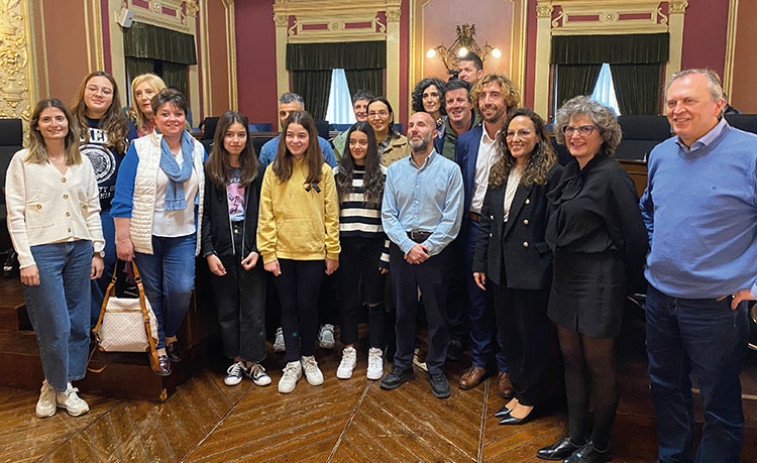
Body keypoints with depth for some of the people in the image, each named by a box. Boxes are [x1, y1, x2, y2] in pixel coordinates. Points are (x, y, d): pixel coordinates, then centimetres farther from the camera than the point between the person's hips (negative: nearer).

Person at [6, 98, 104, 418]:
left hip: (79, 248, 4)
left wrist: (97, 250, 7)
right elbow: (15, 214, -4)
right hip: (42, 250, -4)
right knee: (55, 327, -2)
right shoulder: (22, 161, 0)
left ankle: (64, 387, 23)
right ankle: (55, 387, 21)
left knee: (79, 324, 6)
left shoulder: (82, 162, 11)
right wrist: (26, 260, -10)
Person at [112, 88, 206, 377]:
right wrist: (122, 237, -11)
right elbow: (123, 196, -7)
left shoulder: (197, 150, 7)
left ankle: (171, 334, 18)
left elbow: (203, 194, 14)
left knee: (182, 289, -11)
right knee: (152, 292, 6)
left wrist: (201, 234, 11)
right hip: (146, 235, -2)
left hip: (183, 236, 2)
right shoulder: (140, 149, -4)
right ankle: (158, 347, 24)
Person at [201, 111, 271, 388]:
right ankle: (236, 360, 23)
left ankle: (253, 361, 15)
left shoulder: (256, 171, 4)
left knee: (253, 307, 3)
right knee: (227, 309, 9)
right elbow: (203, 214, 0)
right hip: (221, 250, 0)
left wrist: (258, 250, -7)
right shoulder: (209, 171, 2)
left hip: (250, 250, 0)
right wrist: (209, 252, -7)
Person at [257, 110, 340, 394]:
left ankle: (308, 357, 28)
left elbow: (331, 214, 1)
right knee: (288, 307, 9)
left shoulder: (323, 171, -1)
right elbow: (265, 215, -1)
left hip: (313, 252, -1)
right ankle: (292, 363, 23)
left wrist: (333, 252, -1)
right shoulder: (274, 171, 0)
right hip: (282, 252, 1)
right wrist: (268, 253, -6)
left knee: (307, 306, 7)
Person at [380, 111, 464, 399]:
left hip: (434, 249, -3)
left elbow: (452, 218, -7)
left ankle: (436, 369, 20)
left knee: (436, 313, 4)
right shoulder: (395, 170, 7)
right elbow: (388, 214, 2)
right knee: (403, 310, 11)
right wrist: (408, 245, -10)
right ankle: (403, 365, 26)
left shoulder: (449, 169, -2)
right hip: (401, 247, 3)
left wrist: (427, 248, -12)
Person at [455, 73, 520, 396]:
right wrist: (461, 224, 5)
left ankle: (506, 366, 22)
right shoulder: (466, 141, 8)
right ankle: (480, 361, 27)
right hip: (474, 227, 4)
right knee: (477, 298, 11)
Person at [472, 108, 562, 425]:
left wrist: (554, 269, -14)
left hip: (533, 271, -6)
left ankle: (528, 399, 26)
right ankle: (518, 391, 33)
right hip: (501, 270, 7)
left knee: (532, 336, 8)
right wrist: (480, 263, 10)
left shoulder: (551, 173, -11)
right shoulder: (499, 174, 10)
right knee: (507, 334, 16)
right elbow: (487, 220, 12)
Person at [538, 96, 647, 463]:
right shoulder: (570, 172, 8)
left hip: (598, 283, -8)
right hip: (566, 278, 8)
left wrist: (626, 283, -3)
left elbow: (633, 237, -12)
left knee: (598, 364, 6)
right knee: (571, 358, 15)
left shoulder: (611, 176, -16)